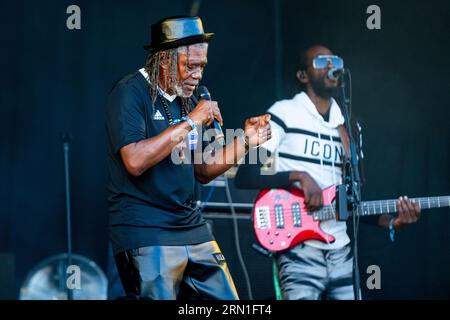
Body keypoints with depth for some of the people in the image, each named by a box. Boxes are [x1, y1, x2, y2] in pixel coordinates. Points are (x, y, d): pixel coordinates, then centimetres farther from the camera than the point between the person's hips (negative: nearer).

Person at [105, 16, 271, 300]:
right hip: (146, 234, -7)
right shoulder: (130, 93, -9)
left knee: (227, 301, 6)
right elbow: (135, 161, -23)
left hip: (192, 227, 8)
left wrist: (244, 141, 4)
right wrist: (190, 123, -19)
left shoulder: (188, 101, 14)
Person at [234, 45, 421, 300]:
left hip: (341, 253, 6)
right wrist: (298, 176, -19)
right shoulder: (285, 113, -2)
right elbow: (244, 176, -9)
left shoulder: (343, 126, 16)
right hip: (299, 252, -6)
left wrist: (389, 220, 1)